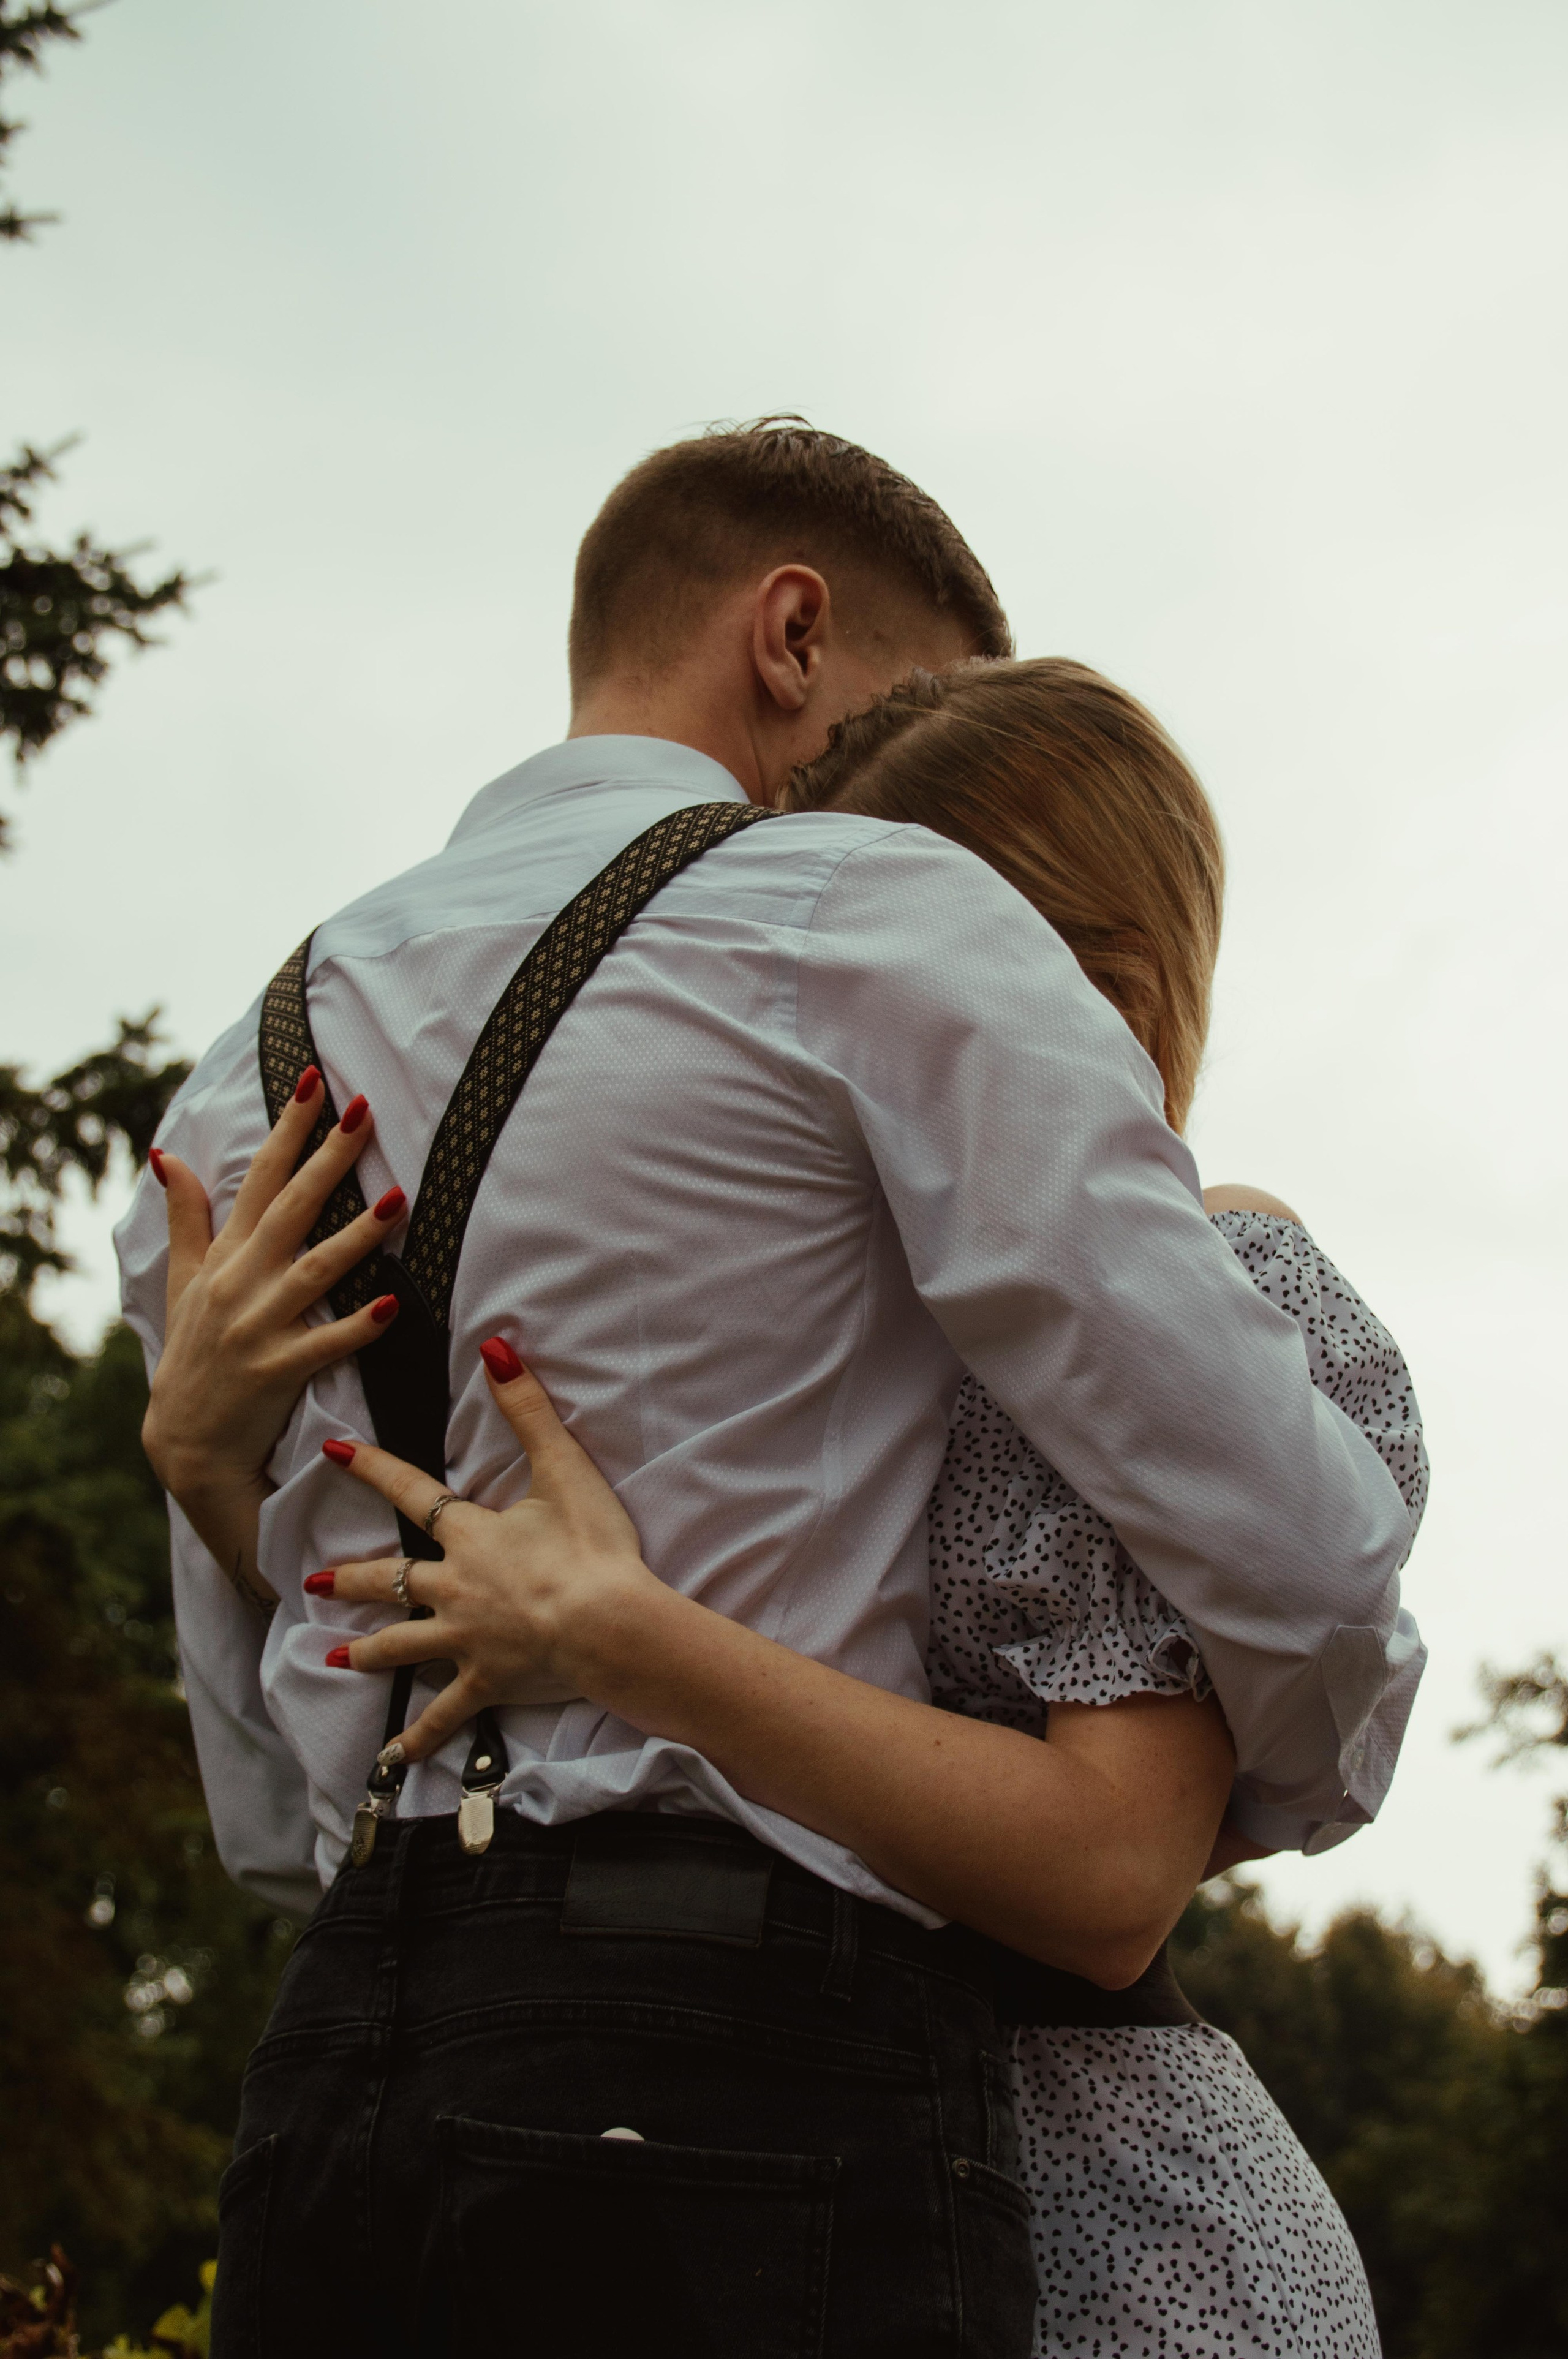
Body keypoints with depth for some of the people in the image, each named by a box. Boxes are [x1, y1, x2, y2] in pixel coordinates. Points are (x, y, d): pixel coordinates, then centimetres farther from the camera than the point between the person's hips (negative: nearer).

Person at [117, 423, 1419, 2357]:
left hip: (329, 2072, 7)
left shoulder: (242, 1087, 18)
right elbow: (1291, 1544, -7)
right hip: (758, 2065, -7)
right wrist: (1280, 1774, 15)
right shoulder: (881, 925, -2)